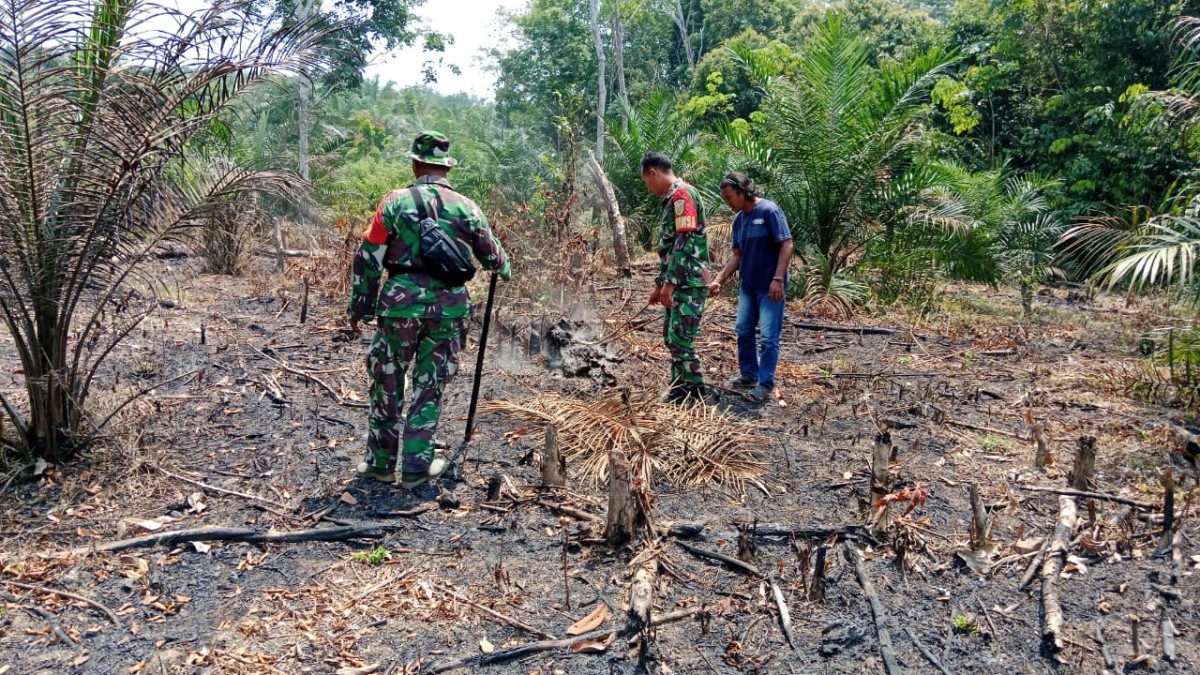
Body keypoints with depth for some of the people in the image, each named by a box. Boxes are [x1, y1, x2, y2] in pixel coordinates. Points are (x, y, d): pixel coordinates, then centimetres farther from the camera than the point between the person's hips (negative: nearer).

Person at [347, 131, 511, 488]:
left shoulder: (396, 202, -1)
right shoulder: (466, 207, 4)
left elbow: (368, 257, -1)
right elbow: (493, 254, 17)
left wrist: (359, 305, 9)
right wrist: (505, 270, 40)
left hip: (401, 303, -1)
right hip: (449, 308, 1)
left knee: (387, 384, 14)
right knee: (429, 388, 11)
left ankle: (381, 462, 22)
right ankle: (417, 466, 17)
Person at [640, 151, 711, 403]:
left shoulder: (682, 194, -13)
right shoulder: (672, 198, 18)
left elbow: (685, 243, -21)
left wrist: (669, 282, -21)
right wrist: (659, 284, 23)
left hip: (689, 283, -10)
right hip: (678, 283, 10)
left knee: (680, 340, -9)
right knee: (671, 337, 14)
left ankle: (698, 398, 0)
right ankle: (679, 391, 23)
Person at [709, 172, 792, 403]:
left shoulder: (769, 211, -14)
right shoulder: (738, 219, 8)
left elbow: (786, 245, -16)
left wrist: (778, 279, -22)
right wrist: (720, 280, 5)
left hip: (770, 287, -8)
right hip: (748, 286, 8)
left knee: (768, 337, -3)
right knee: (744, 331, 14)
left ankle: (765, 384, 5)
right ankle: (749, 375, 28)